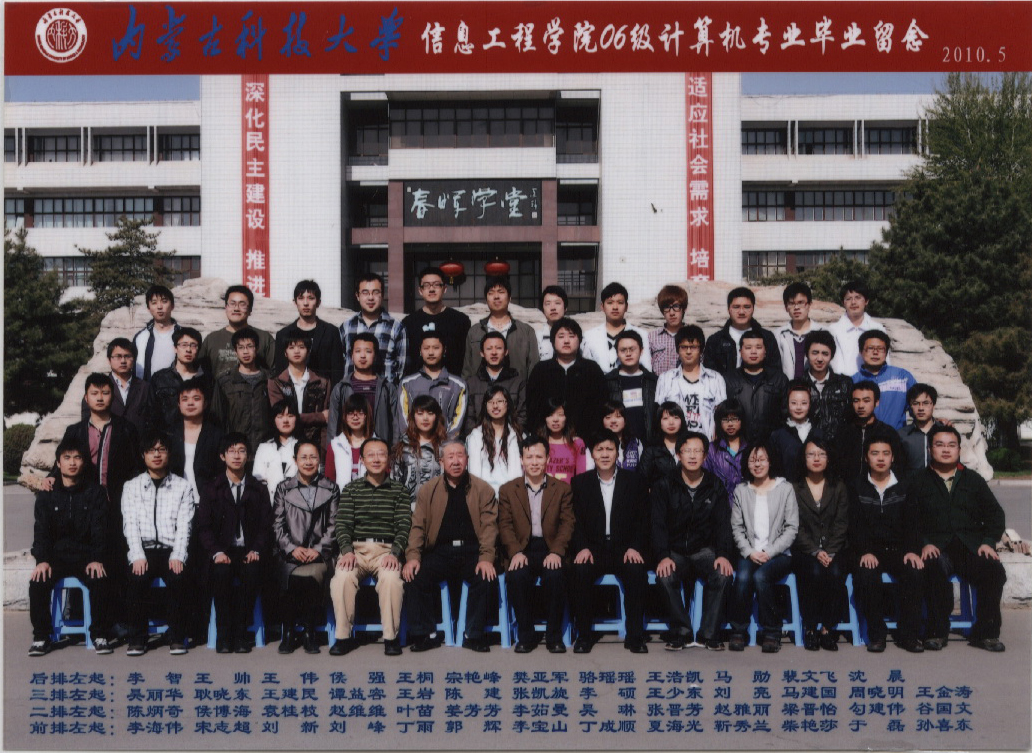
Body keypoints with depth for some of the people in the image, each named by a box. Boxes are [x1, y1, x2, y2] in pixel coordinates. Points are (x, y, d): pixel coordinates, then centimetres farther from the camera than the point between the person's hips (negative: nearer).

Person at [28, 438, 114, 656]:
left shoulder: (95, 492, 5)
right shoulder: (47, 494, 8)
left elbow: (100, 529, -3)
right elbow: (41, 530, 0)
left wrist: (97, 559, -18)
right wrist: (42, 560, -16)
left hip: (87, 556, -1)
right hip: (56, 556, 1)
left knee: (100, 581, -28)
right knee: (38, 582, -26)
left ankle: (100, 635, -14)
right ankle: (41, 637, -10)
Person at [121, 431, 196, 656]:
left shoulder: (182, 486, 12)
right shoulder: (131, 486, 14)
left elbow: (184, 525, 3)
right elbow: (130, 524, 4)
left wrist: (177, 556, -13)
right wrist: (137, 556, -12)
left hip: (171, 551, 0)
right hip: (143, 550, 1)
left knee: (177, 578, -30)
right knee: (137, 579, -29)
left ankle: (177, 638, -17)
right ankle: (137, 639, -15)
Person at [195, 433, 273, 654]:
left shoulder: (259, 489, 14)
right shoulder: (211, 489, 12)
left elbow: (266, 526, 7)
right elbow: (203, 527, 3)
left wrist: (256, 550, -12)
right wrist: (217, 552, -14)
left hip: (249, 551, 0)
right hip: (222, 551, 0)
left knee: (252, 572, -32)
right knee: (221, 572, -33)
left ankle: (240, 633, -21)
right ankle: (223, 633, -21)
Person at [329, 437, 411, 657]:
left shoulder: (399, 490, 12)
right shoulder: (350, 489, 15)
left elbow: (404, 526, 3)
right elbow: (342, 524, 6)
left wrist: (394, 553, -15)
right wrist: (347, 550, -13)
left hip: (386, 549, -1)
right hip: (356, 548, 1)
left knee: (391, 578, -34)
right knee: (342, 577, -32)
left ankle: (391, 637, -18)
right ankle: (344, 636, -16)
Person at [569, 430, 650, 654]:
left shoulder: (634, 482, 8)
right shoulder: (580, 482, 8)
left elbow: (643, 519, 4)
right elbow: (575, 520, 3)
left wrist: (635, 547, -11)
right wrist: (582, 548, -14)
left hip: (625, 549, 0)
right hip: (592, 549, 0)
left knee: (637, 572, -31)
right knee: (579, 571, -30)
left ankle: (635, 636, -18)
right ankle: (583, 635, -16)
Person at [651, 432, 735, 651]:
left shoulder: (716, 486, 4)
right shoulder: (664, 486, 0)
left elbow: (723, 524, -1)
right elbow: (658, 524, -6)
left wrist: (723, 554, -18)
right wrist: (663, 556, -22)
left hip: (704, 549, 1)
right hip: (674, 550, -1)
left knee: (723, 575, -29)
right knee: (665, 576, -32)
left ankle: (710, 634, -15)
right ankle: (681, 633, -16)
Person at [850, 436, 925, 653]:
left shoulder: (903, 488, 11)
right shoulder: (857, 488, 6)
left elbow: (912, 523, 5)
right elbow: (855, 525, -2)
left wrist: (912, 550, -13)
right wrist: (865, 552, -18)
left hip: (899, 549, 1)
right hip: (869, 551, -1)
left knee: (915, 572, -29)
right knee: (866, 575, -32)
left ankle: (909, 634, -17)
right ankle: (876, 634, -18)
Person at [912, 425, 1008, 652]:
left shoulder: (973, 480, 20)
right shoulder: (919, 481, 12)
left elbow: (995, 514, 15)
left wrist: (989, 541, -2)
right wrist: (924, 543, -14)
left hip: (972, 547, 3)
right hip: (936, 548, -2)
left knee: (994, 571, -27)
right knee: (936, 570, -35)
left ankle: (985, 633, -11)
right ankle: (937, 632, -19)